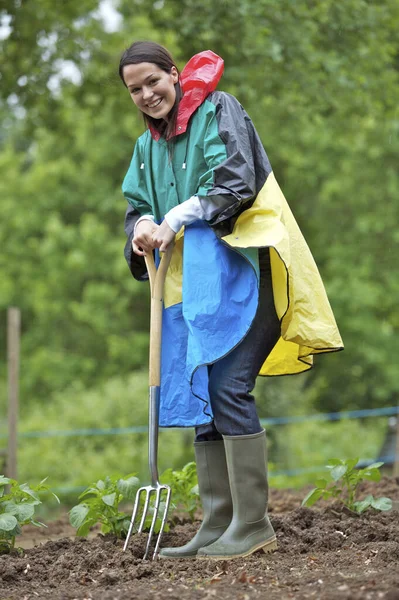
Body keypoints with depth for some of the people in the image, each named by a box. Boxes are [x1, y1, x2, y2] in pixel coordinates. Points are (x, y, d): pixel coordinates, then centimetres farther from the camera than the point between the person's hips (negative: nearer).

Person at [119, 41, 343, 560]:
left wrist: (178, 219, -12)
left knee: (227, 388, -16)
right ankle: (217, 527, 9)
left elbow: (237, 183, -12)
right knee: (200, 398, 5)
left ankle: (253, 525, -14)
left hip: (235, 269, -8)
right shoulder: (147, 145, 20)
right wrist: (143, 226, -8)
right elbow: (137, 205, 15)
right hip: (190, 284, 8)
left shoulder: (217, 111, -1)